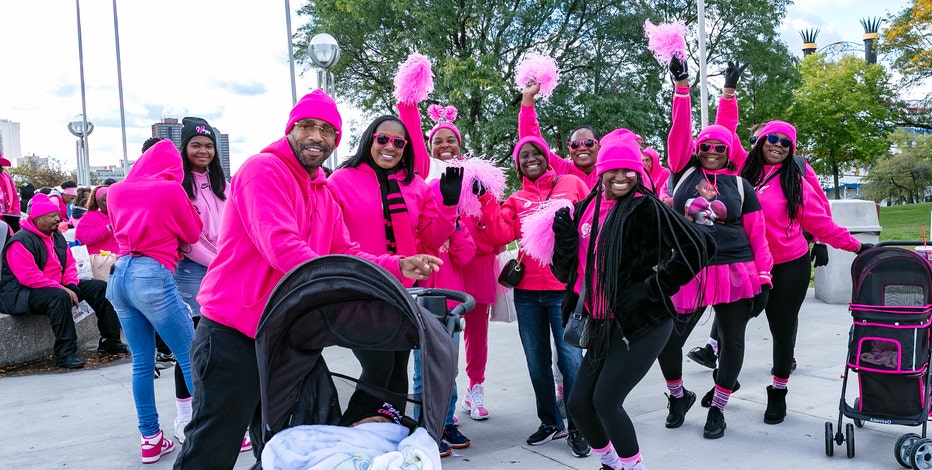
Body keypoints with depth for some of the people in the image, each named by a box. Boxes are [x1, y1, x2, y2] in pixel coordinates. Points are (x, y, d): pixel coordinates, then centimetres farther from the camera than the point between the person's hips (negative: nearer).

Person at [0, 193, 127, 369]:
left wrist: (71, 285, -7)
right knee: (59, 296, -39)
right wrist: (63, 289, -29)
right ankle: (65, 354, -35)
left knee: (100, 287, 0)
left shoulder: (56, 236, 11)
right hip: (21, 293, -9)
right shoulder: (21, 241, -16)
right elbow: (29, 277, -26)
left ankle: (109, 341, 2)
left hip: (57, 286, 9)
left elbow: (69, 263, 13)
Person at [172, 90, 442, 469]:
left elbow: (344, 254, 10)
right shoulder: (264, 169, -14)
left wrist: (398, 267, -6)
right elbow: (281, 246, -26)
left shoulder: (324, 194, 15)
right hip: (233, 334, -9)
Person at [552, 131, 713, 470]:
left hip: (642, 324, -7)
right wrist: (564, 235, -8)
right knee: (578, 403, 8)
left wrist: (653, 287, -15)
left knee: (605, 401, -7)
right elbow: (567, 270, 10)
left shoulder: (647, 207, -12)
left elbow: (696, 250, -18)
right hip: (603, 325, 7)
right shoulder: (587, 208, 7)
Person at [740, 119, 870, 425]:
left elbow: (821, 224, 1)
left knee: (783, 329, 7)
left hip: (790, 267, -1)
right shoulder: (743, 176, 2)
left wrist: (856, 246, 0)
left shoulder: (796, 182, -2)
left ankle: (778, 392, 25)